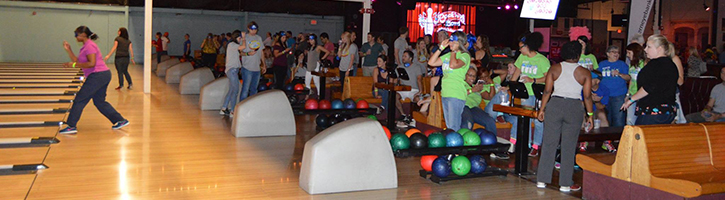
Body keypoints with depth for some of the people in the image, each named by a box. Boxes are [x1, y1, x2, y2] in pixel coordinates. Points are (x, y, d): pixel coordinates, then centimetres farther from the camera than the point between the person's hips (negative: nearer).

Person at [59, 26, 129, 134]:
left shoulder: (89, 46, -12)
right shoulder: (86, 46, 20)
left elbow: (92, 63, -22)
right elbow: (78, 62, 20)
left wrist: (74, 65, -18)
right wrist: (68, 50, 16)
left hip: (98, 76, -10)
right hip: (104, 75, 10)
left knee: (79, 100, -3)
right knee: (99, 101, 15)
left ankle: (71, 126, 1)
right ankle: (121, 120, 15)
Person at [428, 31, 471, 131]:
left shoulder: (465, 56, -6)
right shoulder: (448, 55, 16)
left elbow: (453, 65, -25)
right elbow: (431, 62, 13)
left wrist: (454, 51, -9)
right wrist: (441, 48, 9)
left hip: (456, 95, -8)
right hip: (445, 93, 8)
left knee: (454, 128, -10)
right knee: (448, 126, 13)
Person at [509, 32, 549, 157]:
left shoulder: (542, 60, -11)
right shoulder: (522, 57, 8)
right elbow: (517, 72, 17)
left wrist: (533, 80, -23)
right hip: (526, 93, 6)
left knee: (538, 120, -1)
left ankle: (535, 147, 6)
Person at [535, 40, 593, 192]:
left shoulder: (554, 69, 3)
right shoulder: (584, 73, 0)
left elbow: (547, 91, 1)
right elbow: (587, 96, -2)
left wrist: (542, 109, 6)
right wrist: (590, 114, 6)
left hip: (554, 105, 1)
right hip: (574, 107, -1)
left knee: (549, 143, 6)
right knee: (568, 147, 4)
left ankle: (542, 180, 8)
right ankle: (565, 183, 9)